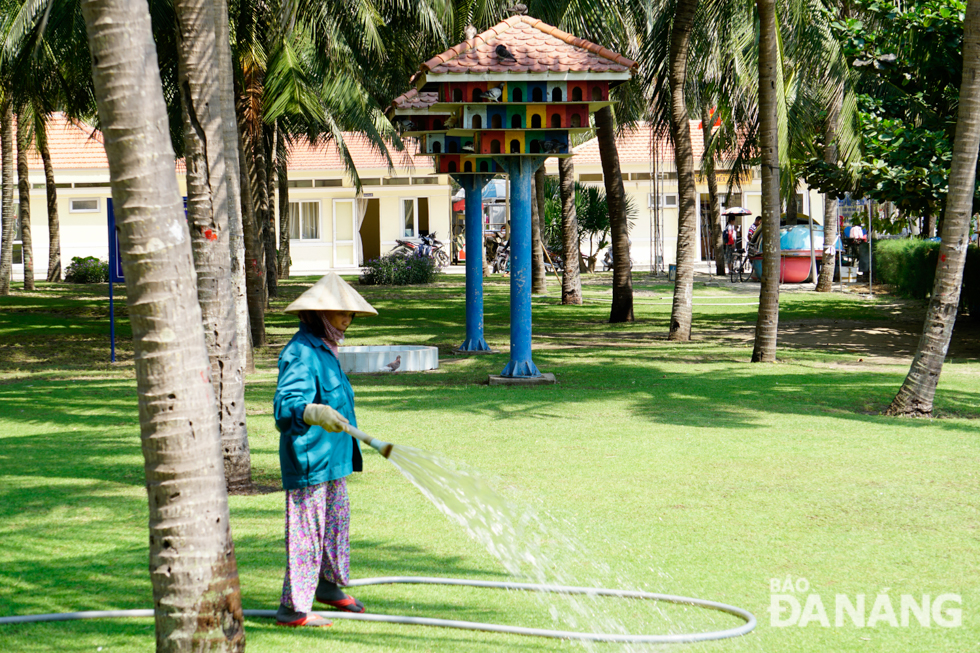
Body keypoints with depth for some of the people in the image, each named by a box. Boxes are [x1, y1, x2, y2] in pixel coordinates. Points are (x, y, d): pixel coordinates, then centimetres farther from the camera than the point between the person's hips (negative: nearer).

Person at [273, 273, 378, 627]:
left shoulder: (325, 351, 14)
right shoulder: (301, 353, -19)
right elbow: (285, 404, -31)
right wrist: (314, 413, -48)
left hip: (331, 458, 10)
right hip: (308, 461, -10)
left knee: (337, 521, 21)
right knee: (307, 531, -6)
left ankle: (328, 585, 39)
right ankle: (293, 608, 0)